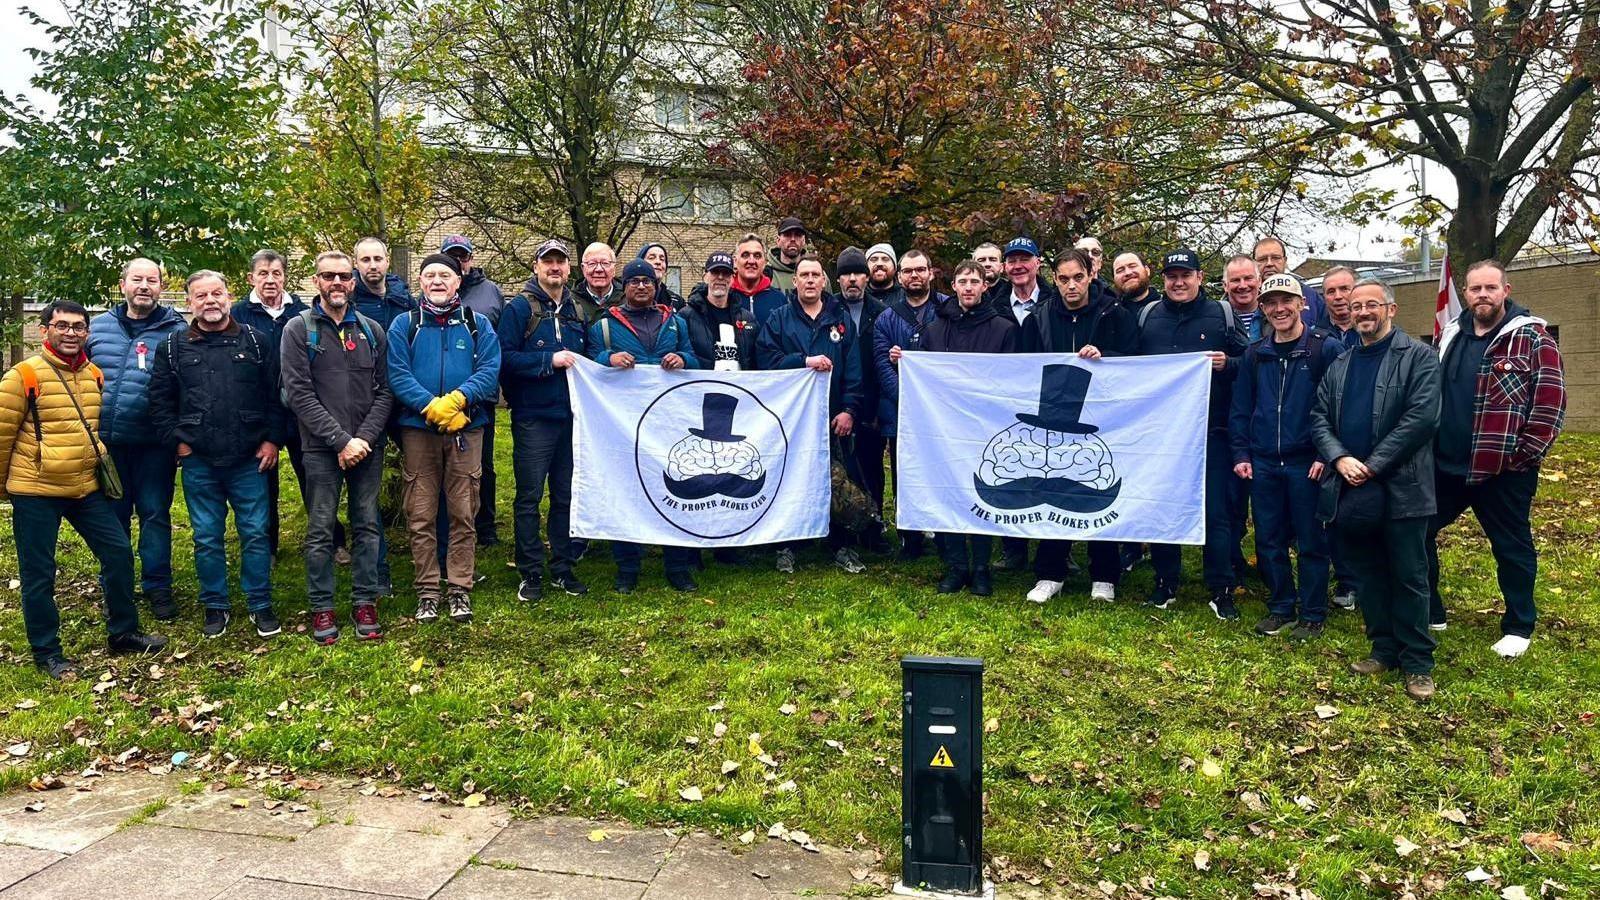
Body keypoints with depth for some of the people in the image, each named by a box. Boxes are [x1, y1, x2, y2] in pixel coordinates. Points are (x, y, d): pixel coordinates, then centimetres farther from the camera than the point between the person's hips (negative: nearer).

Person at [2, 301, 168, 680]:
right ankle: (47, 653, 18)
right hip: (36, 492, -5)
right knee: (39, 574, 5)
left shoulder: (95, 375, 6)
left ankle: (123, 634, 21)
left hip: (86, 487, 6)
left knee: (119, 552, 6)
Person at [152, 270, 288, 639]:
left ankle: (261, 606, 16)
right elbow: (160, 402, 8)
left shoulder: (257, 342, 4)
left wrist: (272, 440, -3)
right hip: (198, 462, 1)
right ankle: (216, 606, 22)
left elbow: (276, 395, 3)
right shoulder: (172, 347, 6)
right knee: (207, 539, 8)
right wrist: (178, 442, -1)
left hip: (250, 460, -1)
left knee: (256, 534, 4)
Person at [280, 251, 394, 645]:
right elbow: (299, 394, -9)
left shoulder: (372, 330, 8)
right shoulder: (299, 329, -1)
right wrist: (341, 440, -15)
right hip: (321, 448, -2)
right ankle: (321, 607, 15)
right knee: (321, 530, 3)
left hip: (368, 447, 3)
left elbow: (384, 391, 4)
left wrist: (365, 438, -10)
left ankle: (365, 602, 17)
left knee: (367, 526, 7)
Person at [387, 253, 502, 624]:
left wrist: (458, 399, -20)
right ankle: (427, 591, 12)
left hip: (467, 429, 0)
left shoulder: (478, 324, 9)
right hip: (417, 429, 0)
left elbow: (489, 370, -4)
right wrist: (431, 406, -18)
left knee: (463, 513, 3)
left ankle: (460, 588, 12)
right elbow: (397, 374, -4)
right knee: (420, 516, 3)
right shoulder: (404, 325, 8)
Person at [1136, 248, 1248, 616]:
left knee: (1216, 512, -1)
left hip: (1210, 430, -2)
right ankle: (1165, 582, 22)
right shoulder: (1148, 316, 9)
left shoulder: (1222, 314, 3)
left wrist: (1228, 364, -14)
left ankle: (1221, 590, 8)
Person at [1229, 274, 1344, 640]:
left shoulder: (1327, 348, -4)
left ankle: (1312, 615, 16)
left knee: (1311, 541, 4)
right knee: (1268, 540, 10)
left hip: (1308, 463, -4)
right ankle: (1281, 608, 24)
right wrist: (1241, 453, 5)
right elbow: (1240, 408, 12)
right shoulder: (1255, 354, 9)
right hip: (1263, 464, 4)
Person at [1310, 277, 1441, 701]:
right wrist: (1340, 458, -9)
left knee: (1408, 578, 2)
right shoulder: (1340, 364, 15)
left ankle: (1418, 663, 12)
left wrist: (1373, 465, -16)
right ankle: (1384, 649, 24)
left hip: (1401, 489, -5)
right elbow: (1319, 416, 10)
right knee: (1366, 575, 12)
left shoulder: (1418, 356, -3)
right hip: (1350, 489, 5)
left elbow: (1422, 417, -13)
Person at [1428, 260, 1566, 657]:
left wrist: (1527, 451, -13)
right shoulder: (1450, 335, 10)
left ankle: (1518, 627, 22)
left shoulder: (1532, 337, -7)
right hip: (1444, 465, 5)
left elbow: (1551, 399, -10)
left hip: (1503, 470, -5)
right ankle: (1428, 613, 24)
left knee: (1512, 548, 8)